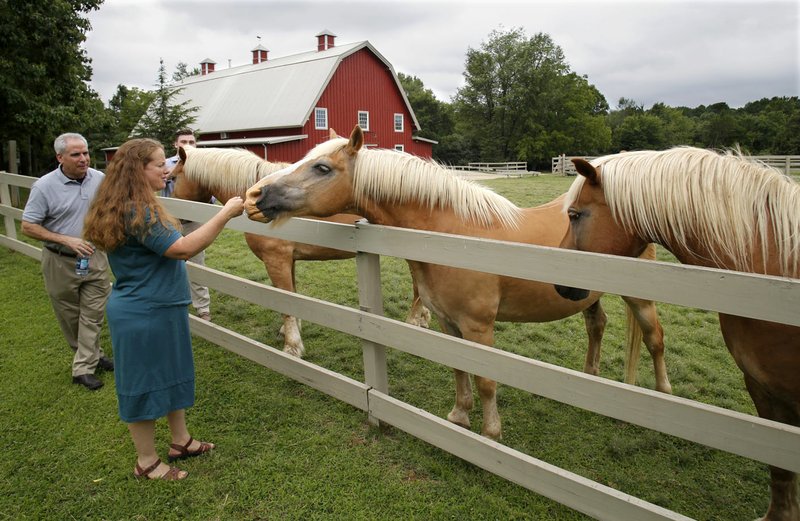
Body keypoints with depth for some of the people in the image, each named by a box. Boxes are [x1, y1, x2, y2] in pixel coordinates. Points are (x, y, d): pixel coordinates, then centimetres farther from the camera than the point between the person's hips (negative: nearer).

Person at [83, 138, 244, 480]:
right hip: (144, 315, -11)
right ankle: (147, 462, 23)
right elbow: (183, 249, -29)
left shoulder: (137, 208, 9)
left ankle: (180, 441, 36)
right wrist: (225, 214, -26)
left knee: (173, 374, 20)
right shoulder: (137, 213, -25)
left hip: (162, 309, 11)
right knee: (144, 382, 5)